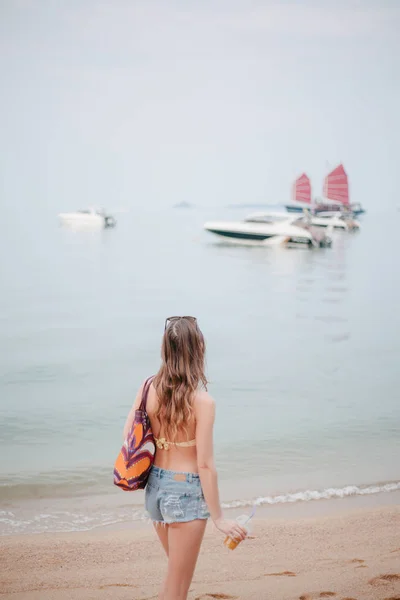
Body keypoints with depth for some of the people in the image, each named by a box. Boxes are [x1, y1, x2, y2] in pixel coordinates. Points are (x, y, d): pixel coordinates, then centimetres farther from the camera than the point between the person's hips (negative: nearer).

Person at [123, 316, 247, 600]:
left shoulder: (149, 388, -5)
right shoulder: (202, 401, -20)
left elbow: (128, 435, 3)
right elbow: (205, 464, -18)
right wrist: (218, 517, -11)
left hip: (155, 487, 6)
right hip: (186, 492, -6)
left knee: (177, 572, 28)